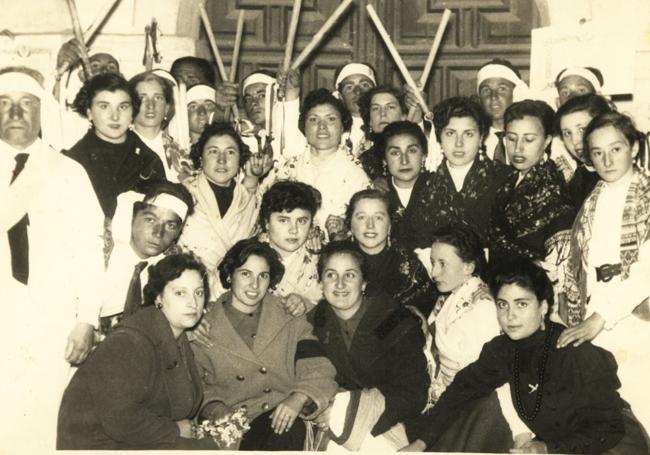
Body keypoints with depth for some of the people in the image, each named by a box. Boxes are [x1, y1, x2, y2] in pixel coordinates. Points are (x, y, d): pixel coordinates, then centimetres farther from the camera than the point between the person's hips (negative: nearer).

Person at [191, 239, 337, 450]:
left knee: (292, 430, -34)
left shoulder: (290, 323, 12)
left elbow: (319, 370, 3)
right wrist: (216, 410, -13)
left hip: (283, 423, 1)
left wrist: (298, 398, -18)